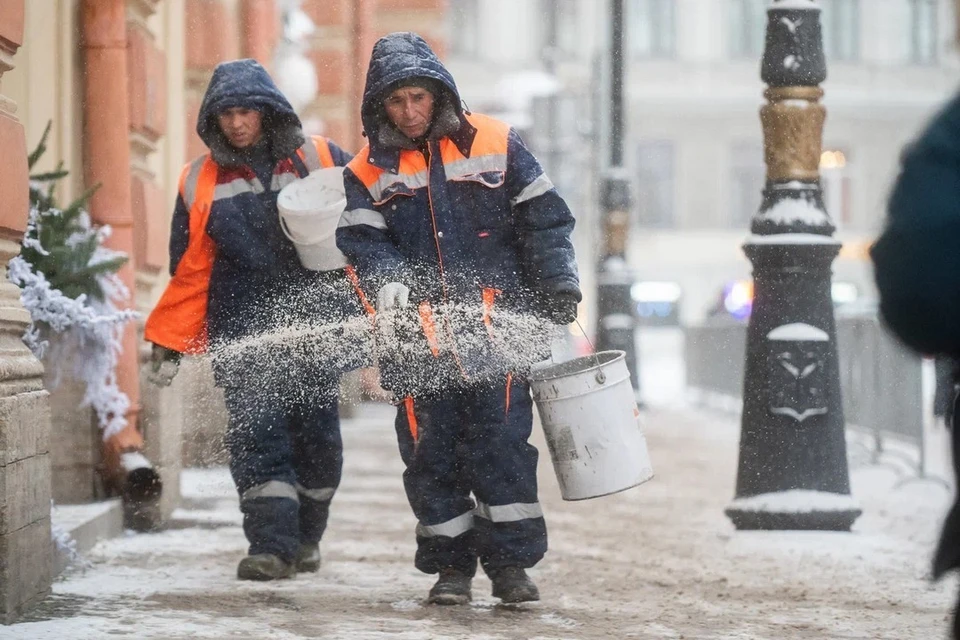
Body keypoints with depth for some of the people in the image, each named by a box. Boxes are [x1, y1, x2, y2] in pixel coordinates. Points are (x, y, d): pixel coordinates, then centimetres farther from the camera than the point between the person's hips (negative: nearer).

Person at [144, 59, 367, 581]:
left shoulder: (321, 161, 4)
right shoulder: (200, 182, 8)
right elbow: (188, 269, 11)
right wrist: (168, 342, 9)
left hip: (315, 322, 0)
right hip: (242, 328, 0)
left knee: (316, 432, 5)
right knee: (256, 431, -13)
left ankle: (306, 536, 24)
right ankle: (271, 543, -15)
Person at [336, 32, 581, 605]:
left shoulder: (495, 145, 6)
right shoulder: (369, 172, 10)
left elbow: (543, 220, 7)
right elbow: (364, 241, -2)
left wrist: (559, 290, 1)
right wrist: (390, 281, -21)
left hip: (495, 316, -2)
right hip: (419, 329, 2)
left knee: (500, 439, -8)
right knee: (430, 446, 2)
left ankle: (512, 563, -4)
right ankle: (451, 566, 10)